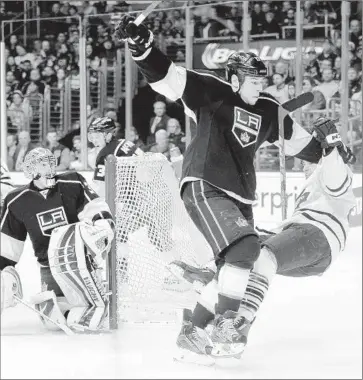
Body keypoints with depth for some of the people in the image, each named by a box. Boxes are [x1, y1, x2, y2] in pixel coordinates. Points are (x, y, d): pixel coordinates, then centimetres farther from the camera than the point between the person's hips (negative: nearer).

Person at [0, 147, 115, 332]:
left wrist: (101, 230, -26)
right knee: (53, 321, -10)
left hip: (82, 261, -2)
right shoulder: (17, 201, -1)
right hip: (50, 267, 2)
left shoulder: (73, 184, -7)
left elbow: (98, 212, -7)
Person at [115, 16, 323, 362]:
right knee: (245, 247, -25)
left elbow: (296, 140, 29)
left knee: (232, 269, 5)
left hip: (239, 196, 8)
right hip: (204, 187, -8)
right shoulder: (212, 92, -6)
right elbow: (165, 75, -15)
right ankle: (225, 325, -21)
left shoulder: (267, 110, 13)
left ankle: (193, 332, 17)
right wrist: (140, 44, -28)